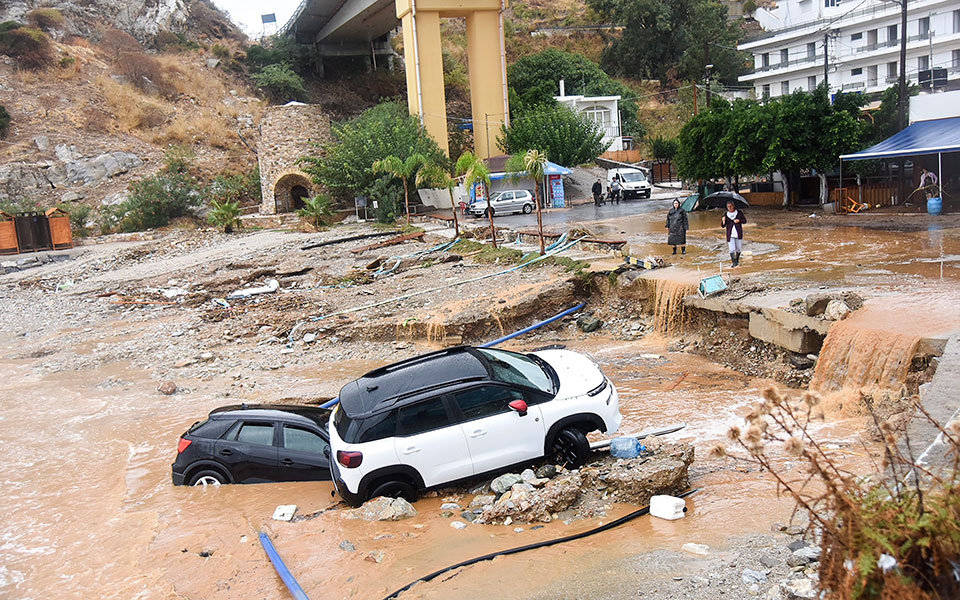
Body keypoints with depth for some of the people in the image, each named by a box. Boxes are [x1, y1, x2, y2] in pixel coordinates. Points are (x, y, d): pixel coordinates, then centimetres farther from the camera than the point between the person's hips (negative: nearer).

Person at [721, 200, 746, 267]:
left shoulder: (739, 213, 1)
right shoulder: (726, 215, 0)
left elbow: (745, 220, 6)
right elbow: (723, 226, 0)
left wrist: (739, 220, -14)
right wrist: (723, 221, -22)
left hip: (738, 234, 1)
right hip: (730, 235, -1)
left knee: (739, 249, 9)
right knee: (732, 249, -14)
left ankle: (737, 261, 30)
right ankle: (734, 262, -9)